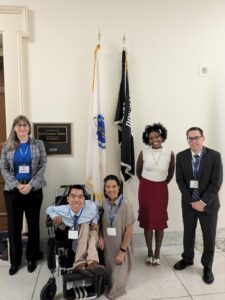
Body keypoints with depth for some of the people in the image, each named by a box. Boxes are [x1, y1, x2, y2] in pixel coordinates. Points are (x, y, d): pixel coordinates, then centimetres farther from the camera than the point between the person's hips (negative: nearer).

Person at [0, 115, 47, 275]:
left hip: (34, 190, 0)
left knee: (33, 224, 9)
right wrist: (17, 185, -13)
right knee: (14, 226, 8)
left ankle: (32, 258, 28)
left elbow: (43, 166, -4)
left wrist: (30, 185, -14)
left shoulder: (38, 144, 1)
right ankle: (15, 260, 26)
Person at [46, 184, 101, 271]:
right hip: (71, 239, -1)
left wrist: (95, 222, -15)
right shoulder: (63, 210, -24)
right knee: (85, 225, -32)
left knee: (93, 232, -33)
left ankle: (92, 261, -39)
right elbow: (49, 209, -2)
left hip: (90, 237, 1)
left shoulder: (92, 207, -23)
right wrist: (54, 216, -22)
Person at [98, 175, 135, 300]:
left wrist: (122, 251, -15)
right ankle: (109, 285, 51)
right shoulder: (104, 203, -8)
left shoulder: (126, 205, -23)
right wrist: (100, 237, -7)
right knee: (109, 269, 22)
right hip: (107, 245, 4)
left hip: (120, 247, -4)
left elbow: (129, 230, -18)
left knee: (118, 272, 15)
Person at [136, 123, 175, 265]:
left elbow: (171, 173, 8)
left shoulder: (170, 154, -8)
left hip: (161, 189, 0)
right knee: (147, 220, 6)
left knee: (160, 221, 6)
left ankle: (157, 253, 22)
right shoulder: (143, 153, -9)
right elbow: (138, 171, 7)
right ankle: (149, 252, 23)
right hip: (145, 189, 0)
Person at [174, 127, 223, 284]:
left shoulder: (215, 156, -12)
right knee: (188, 233, 17)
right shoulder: (181, 156, -5)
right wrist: (192, 201, -11)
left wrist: (203, 202, -17)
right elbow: (180, 180, -5)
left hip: (208, 203, -2)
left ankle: (207, 267, 30)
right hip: (188, 203, 2)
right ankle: (187, 259, 40)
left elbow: (216, 182, -14)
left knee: (209, 237, 10)